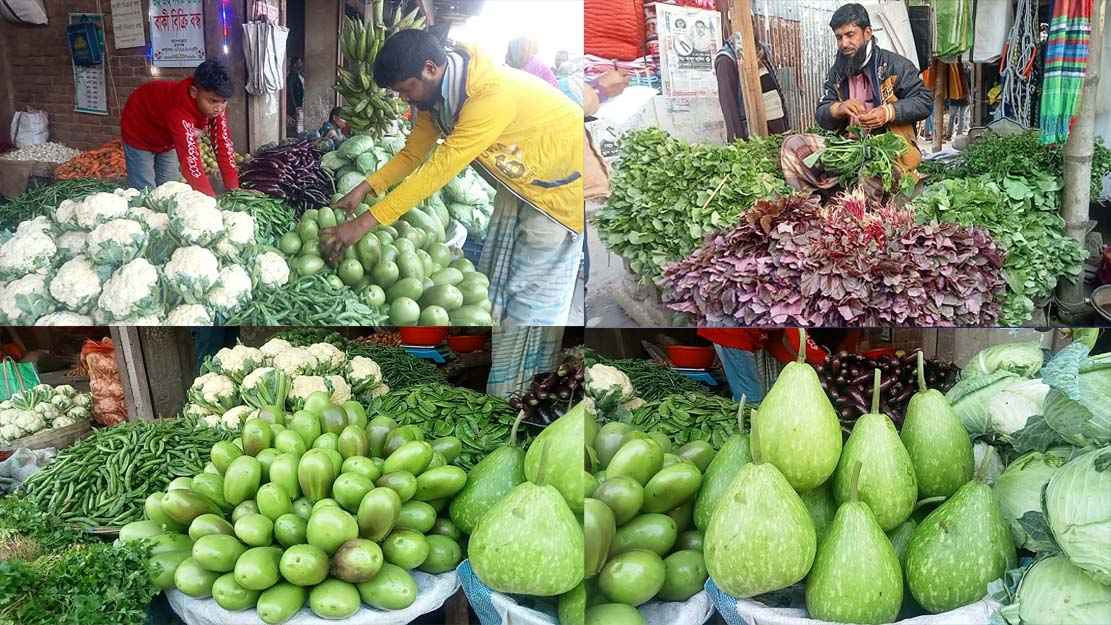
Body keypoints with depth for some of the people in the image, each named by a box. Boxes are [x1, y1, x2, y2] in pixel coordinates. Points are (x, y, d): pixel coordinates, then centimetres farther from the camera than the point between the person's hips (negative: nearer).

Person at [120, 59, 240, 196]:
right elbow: (191, 161, -50)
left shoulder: (216, 104, -26)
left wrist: (234, 190, -30)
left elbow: (224, 145, -25)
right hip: (139, 133, -6)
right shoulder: (179, 110, -45)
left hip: (169, 141, 6)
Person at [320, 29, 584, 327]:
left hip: (561, 182, -8)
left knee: (531, 302, -5)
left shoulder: (493, 94, -36)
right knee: (494, 276, 14)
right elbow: (412, 154, 4)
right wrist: (364, 188, -12)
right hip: (519, 179, 8)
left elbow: (438, 169, -37)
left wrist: (365, 223, -36)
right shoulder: (433, 95, -8)